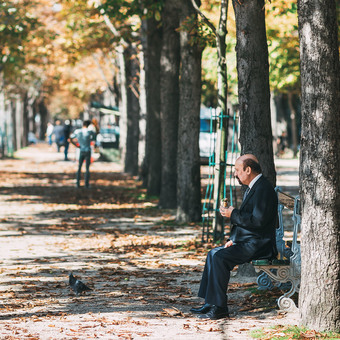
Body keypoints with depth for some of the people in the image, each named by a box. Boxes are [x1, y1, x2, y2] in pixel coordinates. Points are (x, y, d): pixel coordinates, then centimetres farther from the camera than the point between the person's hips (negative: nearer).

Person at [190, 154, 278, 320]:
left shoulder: (263, 189, -16)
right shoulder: (252, 188, 18)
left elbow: (258, 220, -25)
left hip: (259, 244, -11)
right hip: (246, 242, 11)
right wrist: (233, 239, 10)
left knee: (220, 257, -22)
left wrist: (233, 214, -14)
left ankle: (219, 307, -18)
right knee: (213, 253, 7)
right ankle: (210, 303, 7)